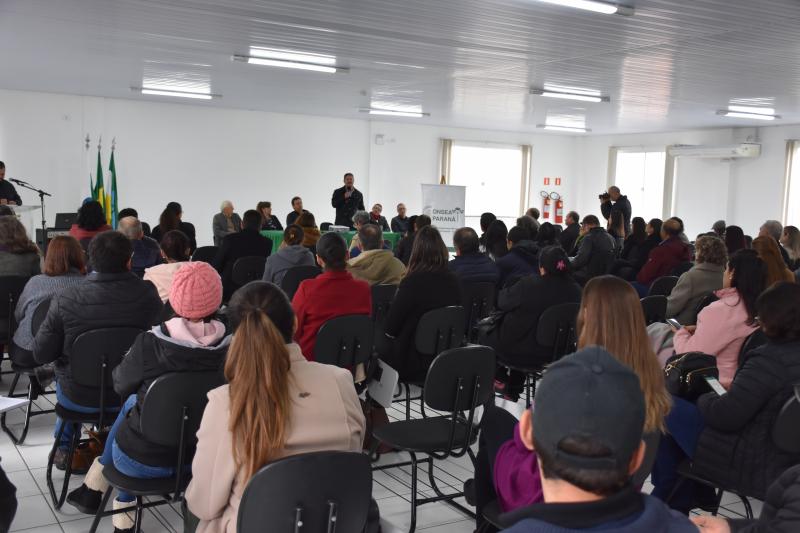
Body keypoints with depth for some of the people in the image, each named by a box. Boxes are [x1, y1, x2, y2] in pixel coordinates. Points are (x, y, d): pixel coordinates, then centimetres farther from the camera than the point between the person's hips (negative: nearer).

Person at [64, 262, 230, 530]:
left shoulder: (150, 343, -21)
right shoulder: (232, 345, -14)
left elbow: (121, 384, -1)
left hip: (144, 461, -2)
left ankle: (94, 489, 36)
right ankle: (123, 508, 36)